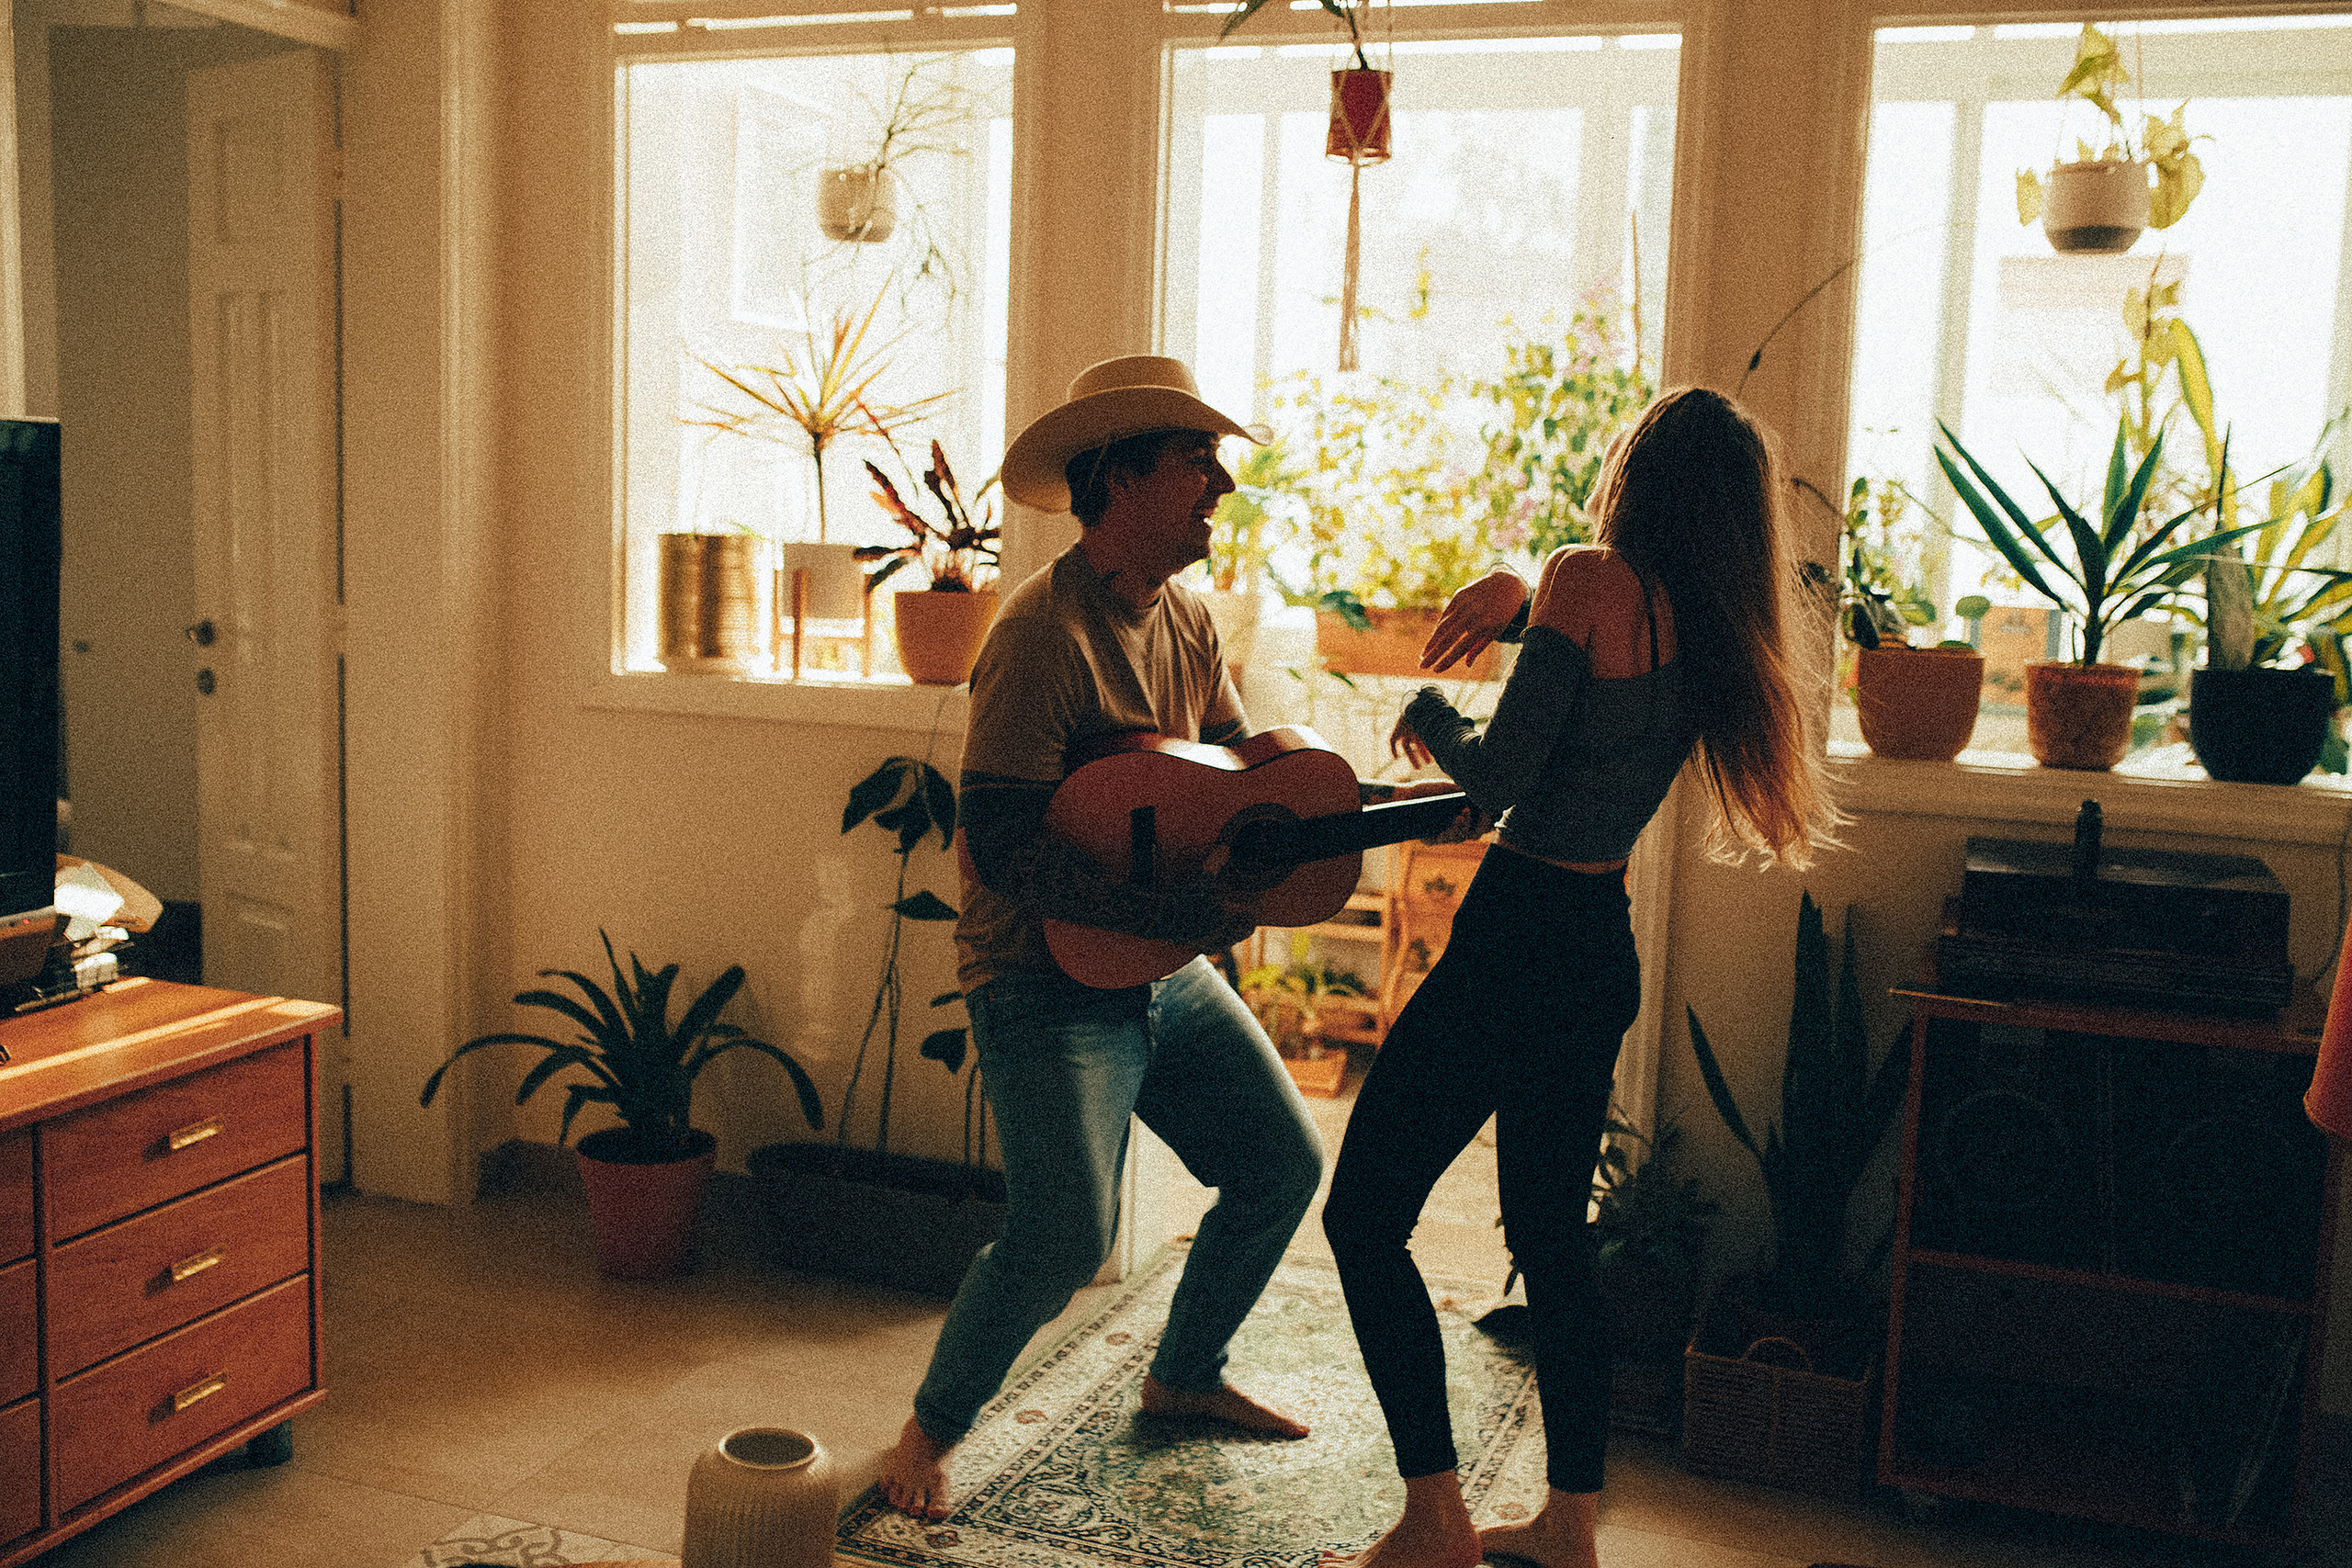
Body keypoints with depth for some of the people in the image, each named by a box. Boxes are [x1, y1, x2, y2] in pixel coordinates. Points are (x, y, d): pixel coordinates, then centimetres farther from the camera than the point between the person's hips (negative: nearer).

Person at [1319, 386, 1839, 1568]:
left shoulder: (1590, 580, -15)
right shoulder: (1716, 629, 7)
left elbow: (1500, 776, -18)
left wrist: (1430, 711, 1)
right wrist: (1515, 594, 11)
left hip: (1519, 937, -8)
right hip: (1607, 948, 8)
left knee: (1363, 1216, 2)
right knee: (1551, 1236, 18)